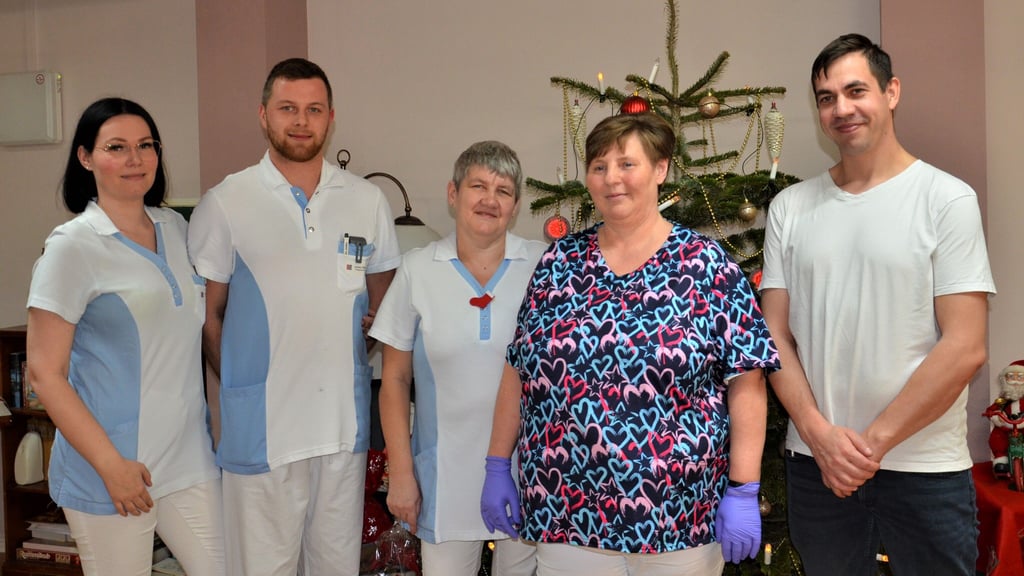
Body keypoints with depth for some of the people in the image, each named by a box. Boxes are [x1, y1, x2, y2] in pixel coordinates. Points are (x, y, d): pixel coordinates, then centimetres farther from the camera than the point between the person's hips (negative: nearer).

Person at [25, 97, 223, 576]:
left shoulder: (175, 228, 9)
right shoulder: (72, 245, -8)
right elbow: (45, 372, -10)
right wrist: (111, 464, -14)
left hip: (190, 457, 5)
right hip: (113, 468, -5)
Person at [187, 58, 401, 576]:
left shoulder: (367, 201, 7)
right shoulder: (224, 203, -2)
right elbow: (208, 314, 2)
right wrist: (243, 383, -1)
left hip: (345, 419, 3)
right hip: (261, 426, -3)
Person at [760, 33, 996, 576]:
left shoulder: (947, 199, -6)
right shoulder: (789, 207, 4)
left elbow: (965, 348, -11)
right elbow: (776, 335, 3)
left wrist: (874, 441, -13)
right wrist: (819, 433, -10)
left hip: (926, 470, -3)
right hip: (815, 464, 3)